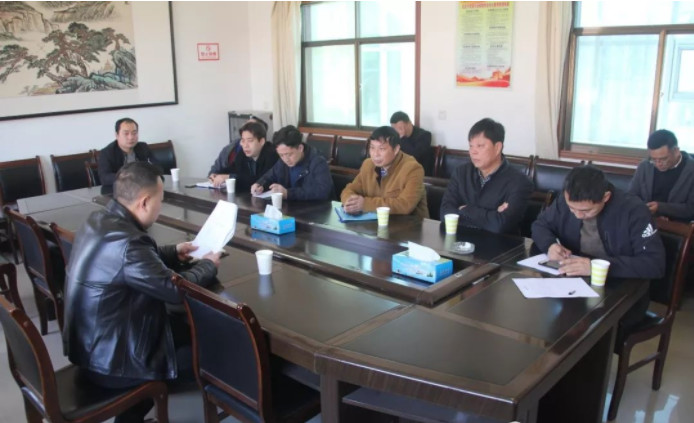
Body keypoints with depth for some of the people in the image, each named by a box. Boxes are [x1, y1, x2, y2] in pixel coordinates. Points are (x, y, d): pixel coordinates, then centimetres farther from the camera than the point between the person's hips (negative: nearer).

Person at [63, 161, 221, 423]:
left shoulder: (99, 220, -2)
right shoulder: (124, 242, -31)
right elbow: (176, 289, -21)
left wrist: (173, 253, 8)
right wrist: (208, 265, -5)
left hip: (90, 344, 9)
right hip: (110, 362, -9)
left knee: (184, 327, 19)